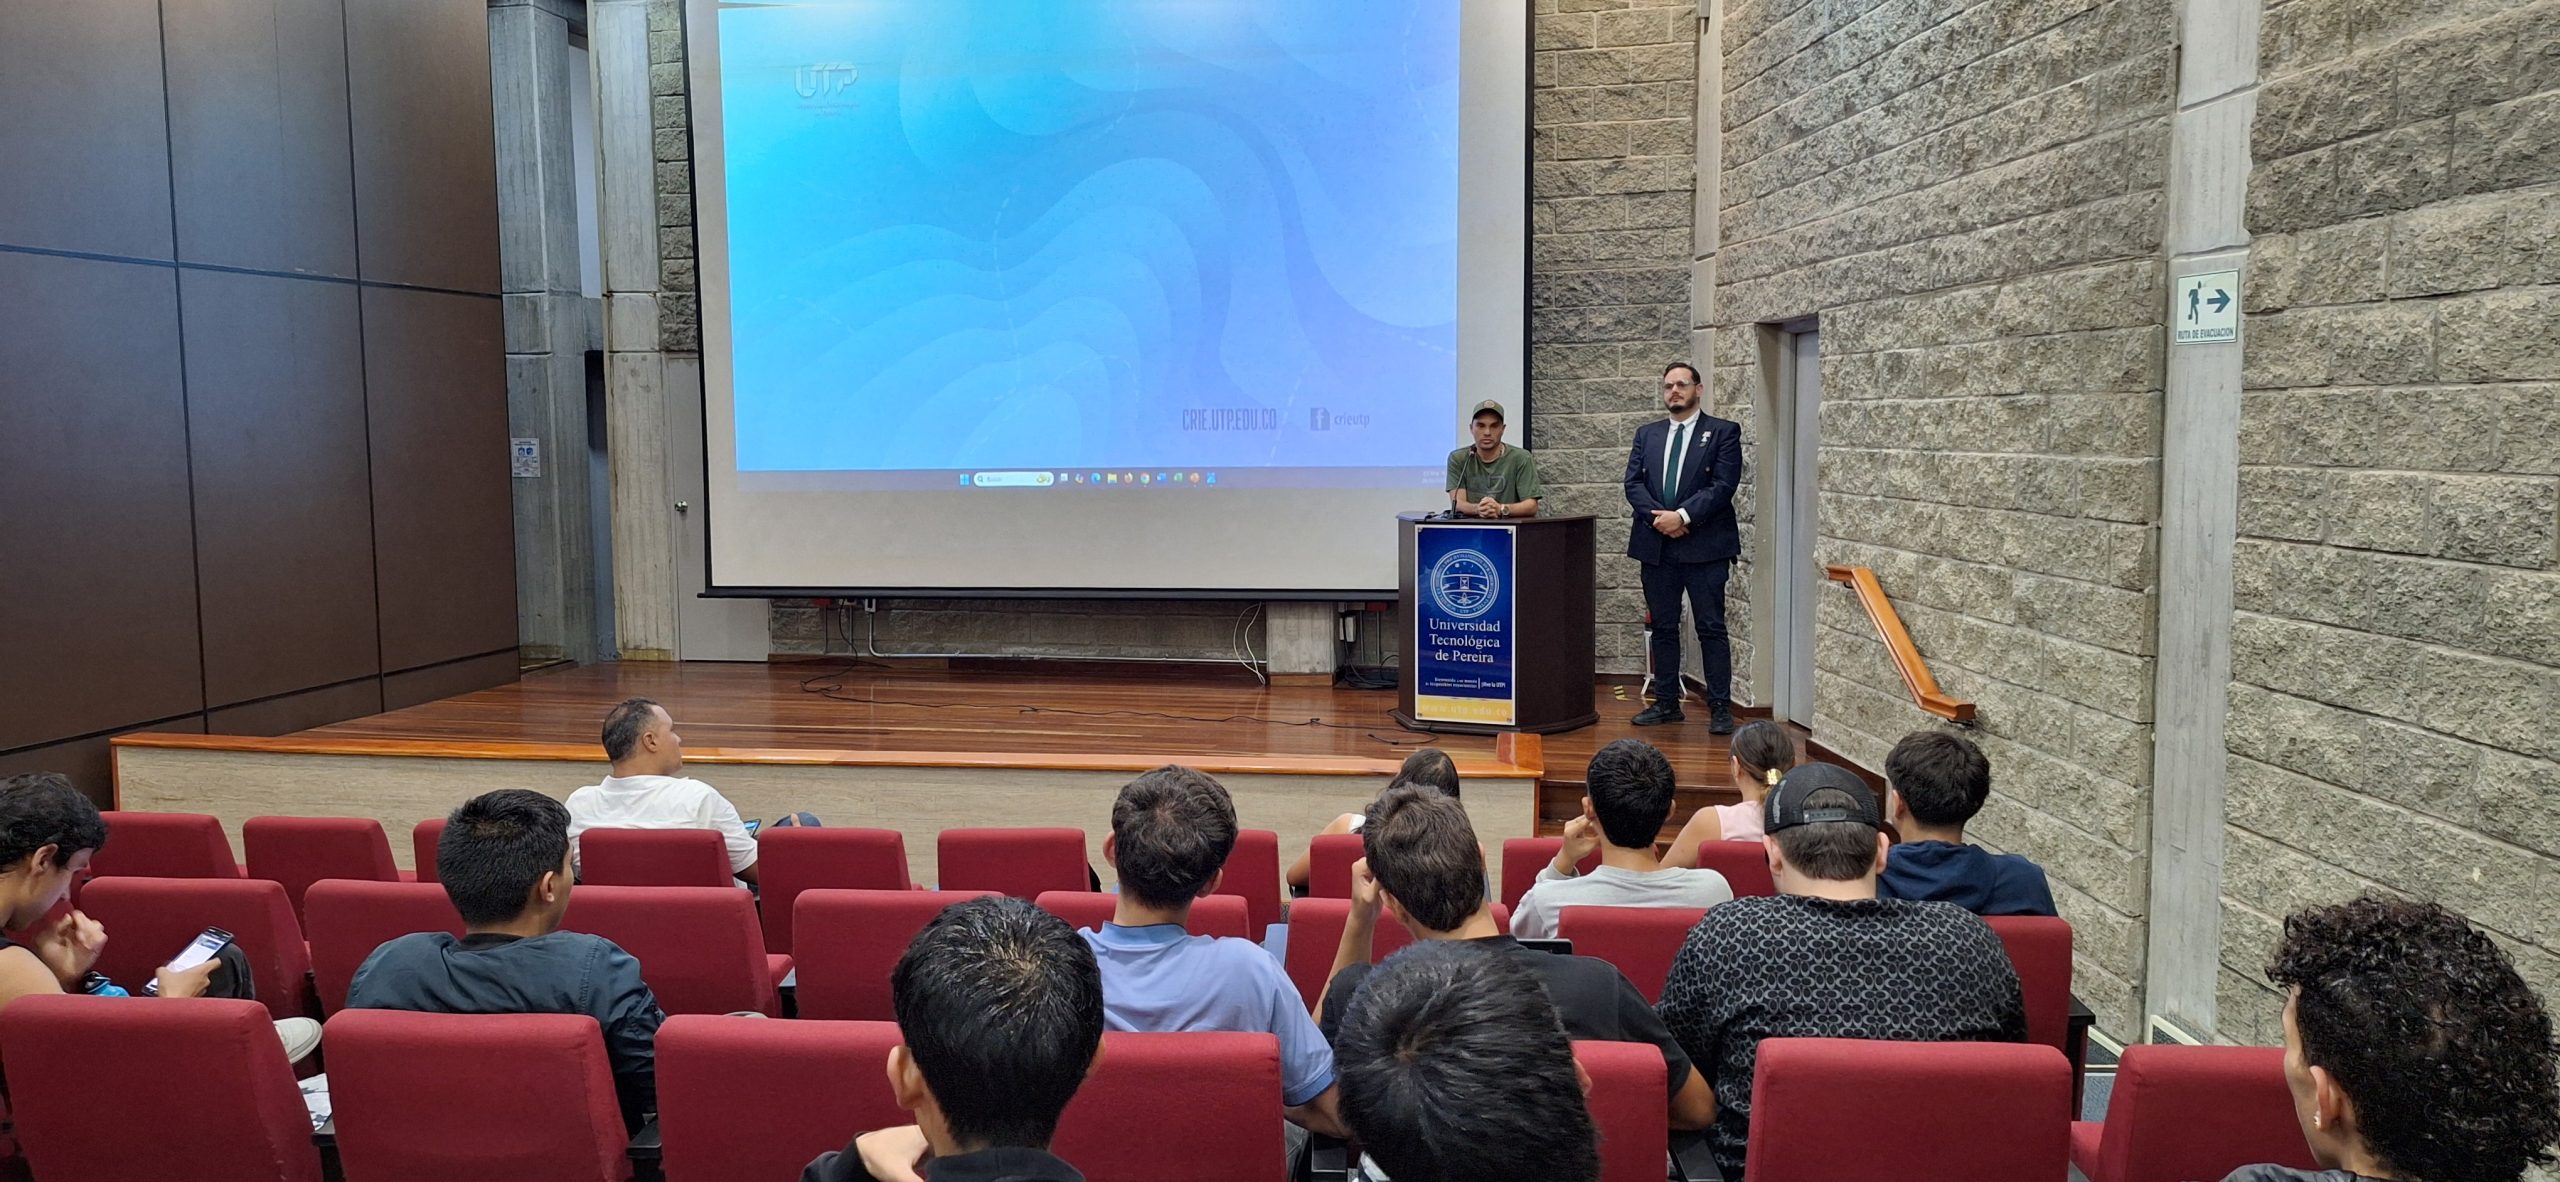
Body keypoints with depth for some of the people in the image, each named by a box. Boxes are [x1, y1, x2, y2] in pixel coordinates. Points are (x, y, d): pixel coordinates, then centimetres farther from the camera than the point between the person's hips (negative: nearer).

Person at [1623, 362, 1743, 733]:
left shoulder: (1723, 432, 1)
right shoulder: (1647, 434, 14)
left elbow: (1723, 485, -9)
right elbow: (1633, 484, 5)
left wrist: (1682, 516, -17)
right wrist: (1659, 517, -11)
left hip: (1705, 546, -4)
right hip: (1656, 545, 4)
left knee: (1711, 629, -2)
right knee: (1663, 628, 10)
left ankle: (1720, 707, 3)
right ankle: (1666, 703, 18)